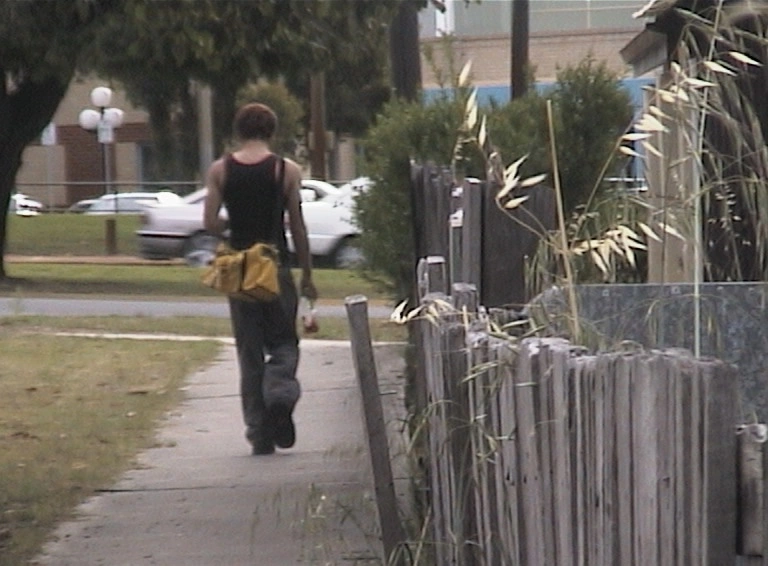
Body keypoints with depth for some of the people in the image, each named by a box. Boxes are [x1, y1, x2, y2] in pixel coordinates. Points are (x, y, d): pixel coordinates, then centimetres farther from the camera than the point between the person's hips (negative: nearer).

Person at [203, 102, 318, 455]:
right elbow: (297, 228, -1)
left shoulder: (220, 170, 1)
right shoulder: (287, 171, -3)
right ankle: (280, 393, -20)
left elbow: (210, 223, -6)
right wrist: (307, 275, 6)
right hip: (276, 267, -2)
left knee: (249, 352, 9)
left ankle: (258, 431, 6)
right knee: (283, 343, 10)